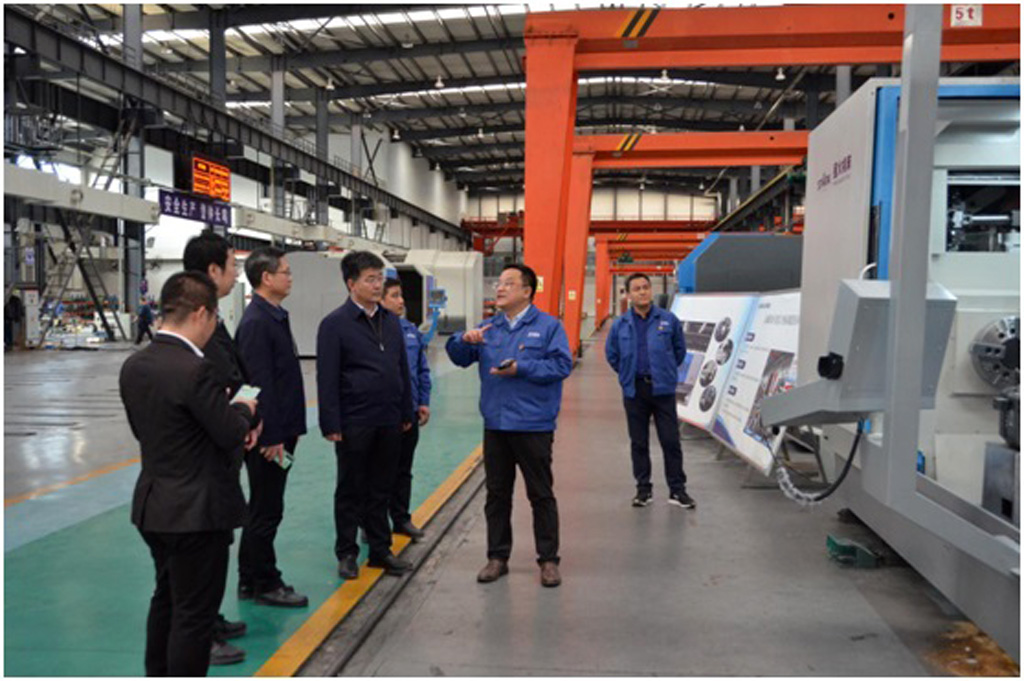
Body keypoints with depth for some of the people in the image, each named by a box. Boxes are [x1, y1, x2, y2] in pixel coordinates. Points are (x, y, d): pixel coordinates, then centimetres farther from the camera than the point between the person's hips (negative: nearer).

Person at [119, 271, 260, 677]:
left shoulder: (134, 366, 1)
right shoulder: (194, 370, -25)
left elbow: (142, 429, 11)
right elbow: (233, 435, -21)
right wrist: (244, 409, 1)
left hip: (153, 505, 9)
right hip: (197, 510, -9)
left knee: (167, 598, 26)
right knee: (195, 613, 6)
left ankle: (158, 675, 42)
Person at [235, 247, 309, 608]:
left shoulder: (276, 317, 12)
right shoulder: (256, 322, -17)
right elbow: (259, 384, -20)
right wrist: (271, 437, -19)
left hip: (280, 432, 10)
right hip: (268, 437, -10)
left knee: (263, 509, 18)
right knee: (266, 511, 3)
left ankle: (250, 581, 31)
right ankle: (264, 584, 17)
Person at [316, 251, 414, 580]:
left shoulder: (391, 321, 9)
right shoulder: (334, 324, -8)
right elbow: (327, 378, -10)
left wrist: (406, 412, 12)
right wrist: (331, 425, -13)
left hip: (389, 422, 5)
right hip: (354, 424, -5)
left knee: (381, 489, 14)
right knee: (351, 491, 9)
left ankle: (380, 550, 26)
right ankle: (347, 553, 23)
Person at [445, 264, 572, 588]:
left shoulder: (548, 326, -3)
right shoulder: (489, 329, 11)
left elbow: (562, 364, -12)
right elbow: (458, 357, 10)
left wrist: (521, 369, -19)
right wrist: (465, 340, -12)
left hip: (534, 425, -4)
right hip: (495, 425, 5)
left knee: (541, 495, 5)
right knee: (496, 494, 12)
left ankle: (548, 560, 17)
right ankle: (497, 557, 24)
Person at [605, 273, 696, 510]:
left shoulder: (668, 320, 0)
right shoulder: (620, 325, 2)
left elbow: (680, 349, 12)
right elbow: (611, 354, 16)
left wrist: (667, 371, 11)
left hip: (663, 390, -1)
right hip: (634, 391, 1)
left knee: (671, 441, 1)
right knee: (639, 443, 9)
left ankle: (677, 490, 12)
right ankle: (643, 489, 20)